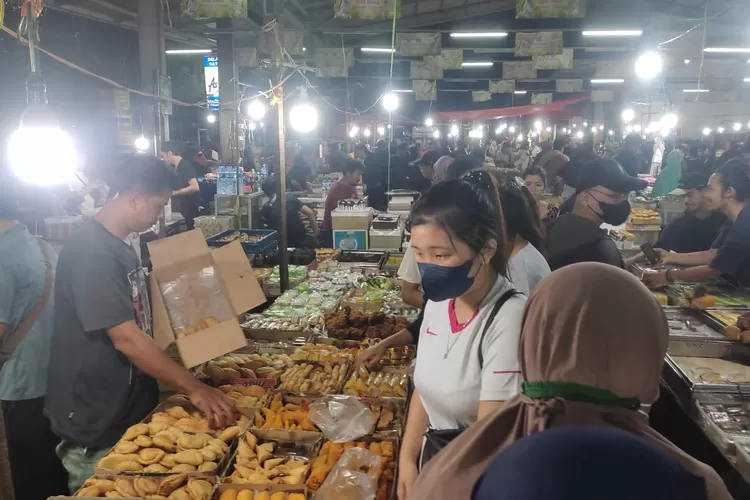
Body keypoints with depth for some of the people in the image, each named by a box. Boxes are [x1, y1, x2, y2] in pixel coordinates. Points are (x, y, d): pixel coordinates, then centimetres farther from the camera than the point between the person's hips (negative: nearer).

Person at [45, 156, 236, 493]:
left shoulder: (117, 246, 8)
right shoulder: (92, 251, -23)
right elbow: (125, 338, -27)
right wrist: (193, 388, -26)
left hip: (128, 413, 9)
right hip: (96, 428, -9)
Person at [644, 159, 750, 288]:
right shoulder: (738, 220, 6)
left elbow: (712, 271, -21)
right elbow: (712, 254, 9)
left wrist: (669, 275, -14)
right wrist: (671, 257, 3)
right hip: (740, 289, 8)